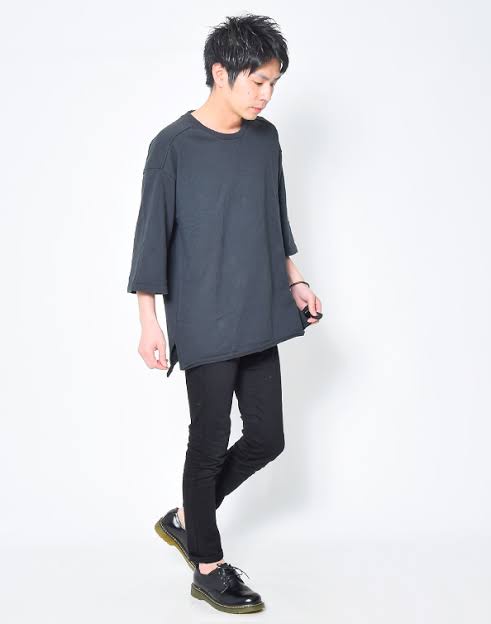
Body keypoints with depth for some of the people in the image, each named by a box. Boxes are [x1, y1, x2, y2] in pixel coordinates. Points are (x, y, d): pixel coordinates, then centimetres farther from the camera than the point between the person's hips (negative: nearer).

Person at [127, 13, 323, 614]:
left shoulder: (266, 138, 8)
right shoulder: (173, 146, -10)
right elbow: (152, 235, -9)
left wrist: (294, 281, 15)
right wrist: (149, 322, -11)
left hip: (259, 320, 7)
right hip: (204, 326, -6)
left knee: (267, 439, 10)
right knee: (210, 444, 3)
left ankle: (184, 519, 32)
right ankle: (208, 568, 23)